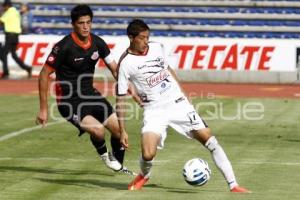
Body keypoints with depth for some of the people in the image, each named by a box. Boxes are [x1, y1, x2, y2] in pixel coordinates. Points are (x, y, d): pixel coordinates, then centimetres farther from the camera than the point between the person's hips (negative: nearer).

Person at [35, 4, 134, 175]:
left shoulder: (97, 43, -3)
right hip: (69, 100, -6)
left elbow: (115, 69, 6)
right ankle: (104, 154, 7)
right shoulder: (64, 47, -20)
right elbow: (44, 74, -14)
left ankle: (119, 166, 27)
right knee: (97, 130, -27)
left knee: (118, 129, 1)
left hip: (90, 94, 6)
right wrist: (43, 109, -15)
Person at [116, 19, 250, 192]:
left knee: (208, 138, -7)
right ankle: (144, 176, 16)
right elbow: (121, 99, -6)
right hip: (154, 111, -4)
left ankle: (233, 185, -2)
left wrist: (182, 92, 21)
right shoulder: (126, 63, -10)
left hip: (178, 103, 4)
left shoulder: (157, 47, 3)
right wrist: (123, 131, -9)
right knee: (148, 155, -22)